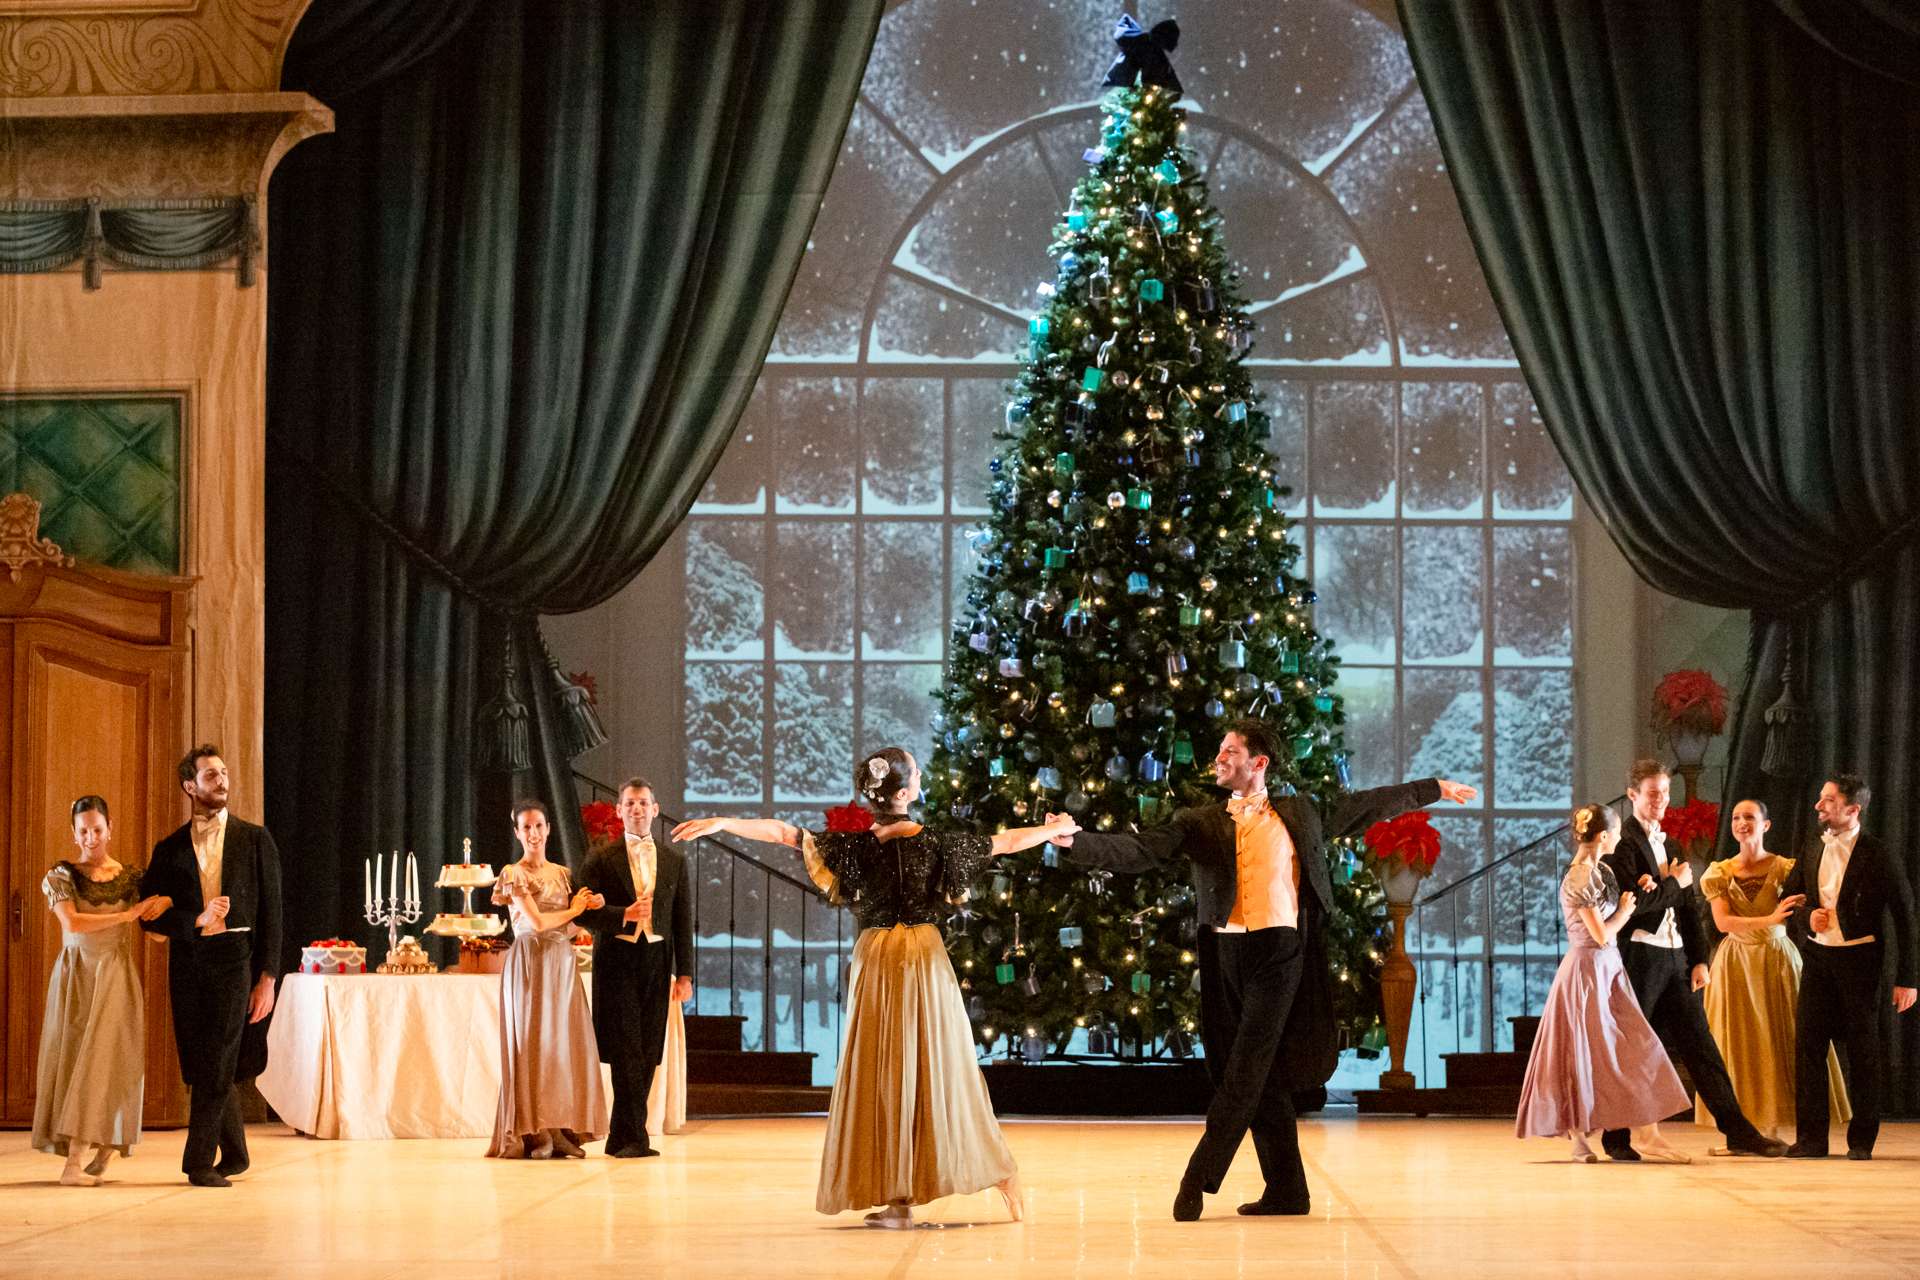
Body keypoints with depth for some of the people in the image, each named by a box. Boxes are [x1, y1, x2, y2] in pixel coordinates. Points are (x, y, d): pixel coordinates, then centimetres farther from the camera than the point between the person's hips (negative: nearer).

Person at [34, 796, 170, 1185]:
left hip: (117, 977, 0)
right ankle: (77, 1158, 4)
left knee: (104, 1060, -10)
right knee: (72, 1057, -3)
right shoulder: (62, 876, 2)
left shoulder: (132, 877, 8)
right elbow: (72, 923, -13)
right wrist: (126, 915, -14)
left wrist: (167, 901, -12)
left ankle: (78, 1161, -12)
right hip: (74, 977, 0)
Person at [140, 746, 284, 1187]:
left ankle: (200, 1159, -4)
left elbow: (270, 911, 4)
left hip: (235, 957, -2)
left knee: (218, 1063, -9)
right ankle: (234, 1153, 21)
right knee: (204, 1066, 6)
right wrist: (197, 920, -12)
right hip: (189, 963, 2)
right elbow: (151, 917, 6)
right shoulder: (170, 849, 10)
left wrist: (267, 977, -3)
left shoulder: (255, 839, 7)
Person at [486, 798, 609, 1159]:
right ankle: (534, 1134, -5)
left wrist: (593, 903, -2)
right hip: (531, 964, -6)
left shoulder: (561, 873, 16)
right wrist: (574, 910, 0)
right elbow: (536, 922, -13)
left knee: (566, 1045, 1)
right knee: (534, 1045, -7)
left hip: (563, 964, 6)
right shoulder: (514, 874, -3)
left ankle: (560, 1131, 3)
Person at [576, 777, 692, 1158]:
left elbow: (683, 920, 10)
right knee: (626, 1051, -10)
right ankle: (634, 1137, -10)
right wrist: (623, 915, -17)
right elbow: (583, 912, -1)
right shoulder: (601, 858, 3)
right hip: (617, 959, -3)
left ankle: (621, 1137, 12)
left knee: (647, 1052, 4)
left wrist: (685, 974, 5)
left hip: (657, 959, 3)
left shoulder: (674, 860, 11)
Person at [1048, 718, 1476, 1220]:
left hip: (1278, 950, -2)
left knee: (1246, 1069, -12)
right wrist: (1074, 842, -15)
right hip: (1227, 952, 2)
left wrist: (1434, 789, 27)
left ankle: (1200, 1177, -11)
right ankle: (1286, 1190, 11)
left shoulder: (1299, 814, 10)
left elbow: (1365, 807, 21)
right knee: (1263, 1076, 5)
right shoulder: (1199, 823, 10)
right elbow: (1139, 850, -1)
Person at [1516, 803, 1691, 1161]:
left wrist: (1637, 895, 3)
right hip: (1588, 967, -9)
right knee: (1584, 1051, -2)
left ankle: (1648, 1135, 1)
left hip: (1608, 969, 9)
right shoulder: (1580, 877, -16)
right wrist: (1625, 911, -1)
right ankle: (1579, 1140, 6)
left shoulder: (1601, 871, 12)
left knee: (1638, 1047, 2)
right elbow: (1601, 934, -17)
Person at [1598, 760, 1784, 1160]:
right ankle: (1617, 1139, 7)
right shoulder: (1623, 841, -7)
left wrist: (1699, 958, 11)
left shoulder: (1666, 841, 19)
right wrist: (1674, 883, -6)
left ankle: (1738, 1131, 3)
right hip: (1639, 957, -7)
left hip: (1675, 956, 7)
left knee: (1701, 1046, 5)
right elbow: (1632, 902, -19)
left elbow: (1687, 906, 19)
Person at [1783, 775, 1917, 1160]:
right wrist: (1806, 916, -3)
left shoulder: (1877, 856, -8)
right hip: (1818, 958, 5)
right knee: (1808, 1045, 1)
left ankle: (1861, 1139, 10)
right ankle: (1811, 1137, 7)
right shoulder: (1812, 853, 8)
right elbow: (1788, 896, 21)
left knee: (1863, 1052, 2)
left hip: (1860, 959, -5)